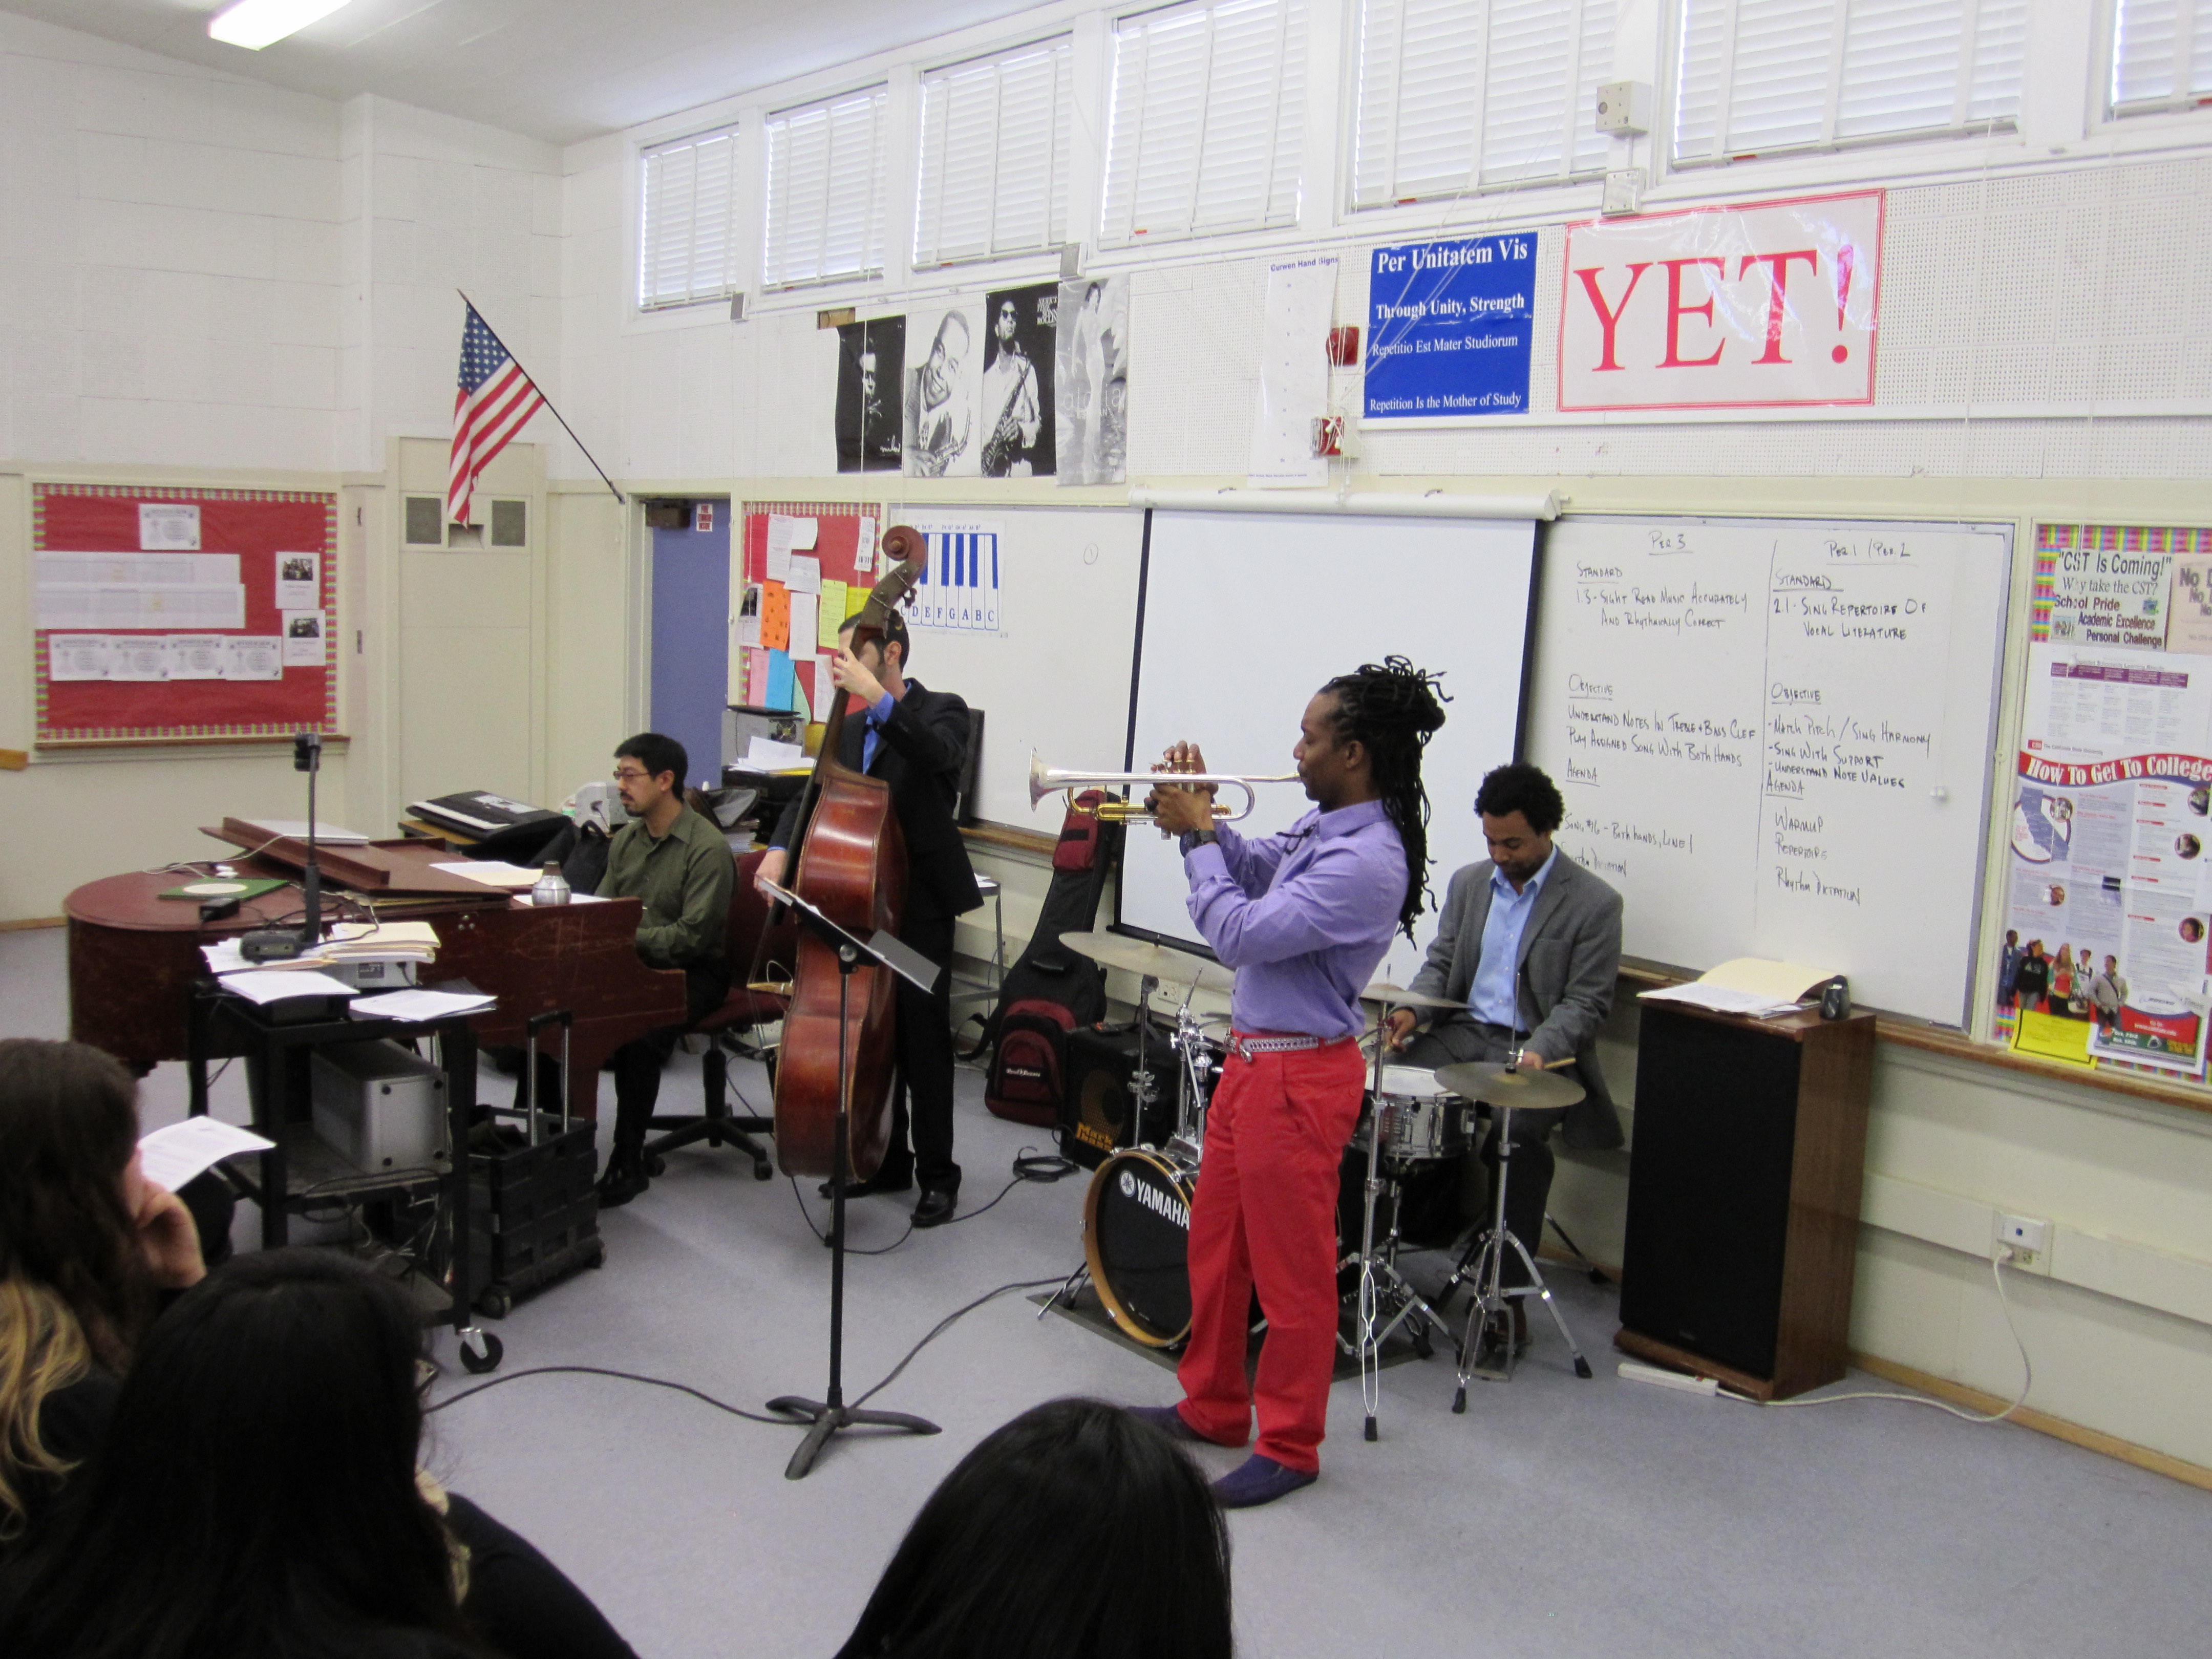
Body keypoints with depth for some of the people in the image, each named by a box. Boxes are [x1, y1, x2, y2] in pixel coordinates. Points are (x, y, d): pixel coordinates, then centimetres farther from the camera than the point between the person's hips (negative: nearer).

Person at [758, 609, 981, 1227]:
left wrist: (879, 699, -39)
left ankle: (938, 1175, 7)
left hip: (921, 903, -7)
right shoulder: (853, 729, 14)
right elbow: (815, 793, 12)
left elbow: (942, 756, -29)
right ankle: (888, 1160, 25)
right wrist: (781, 847, -7)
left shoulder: (940, 711, -6)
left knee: (923, 1037, -3)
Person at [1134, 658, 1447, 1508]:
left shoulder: (1366, 860, -24)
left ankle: (1288, 1446, 19)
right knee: (1215, 1244, 20)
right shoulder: (1325, 826, 4)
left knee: (1292, 1270, 4)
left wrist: (1197, 837, -13)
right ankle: (1212, 1406, 36)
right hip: (1253, 1056, 10)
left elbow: (1243, 935, -25)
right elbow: (1258, 871, 18)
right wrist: (1201, 815, 2)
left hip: (1298, 1075, -10)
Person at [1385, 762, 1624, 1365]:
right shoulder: (1470, 883, 14)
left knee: (1516, 1136, -32)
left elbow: (1586, 1003, -7)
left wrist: (1540, 1049, -25)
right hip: (1463, 1033, 5)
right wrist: (1412, 1008, -7)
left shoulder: (1594, 903, -4)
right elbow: (1440, 963, 15)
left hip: (1539, 1050, -5)